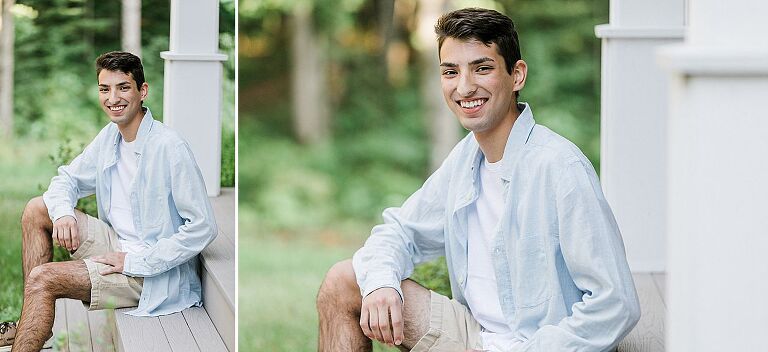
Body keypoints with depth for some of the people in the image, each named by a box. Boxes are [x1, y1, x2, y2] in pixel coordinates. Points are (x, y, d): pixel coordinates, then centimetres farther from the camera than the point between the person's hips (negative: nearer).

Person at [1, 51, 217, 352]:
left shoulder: (169, 148, -22)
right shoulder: (110, 136, 5)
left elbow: (203, 227, -24)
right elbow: (68, 178, 17)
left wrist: (137, 262, -22)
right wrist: (63, 213, -7)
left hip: (154, 270, -9)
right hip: (118, 244, 9)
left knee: (43, 279, -19)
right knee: (36, 210, 5)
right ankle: (34, 325, 3)